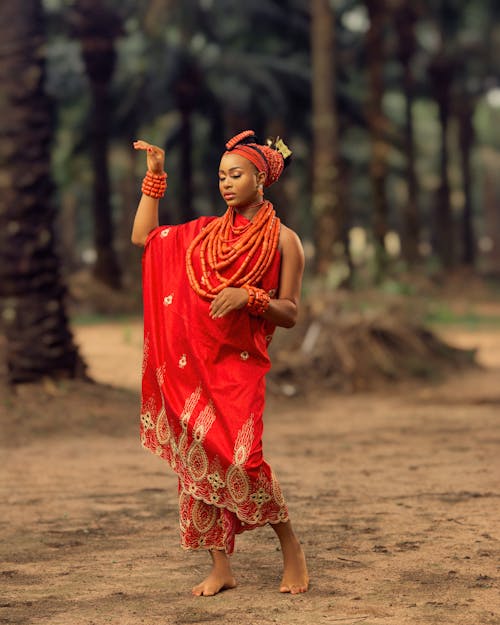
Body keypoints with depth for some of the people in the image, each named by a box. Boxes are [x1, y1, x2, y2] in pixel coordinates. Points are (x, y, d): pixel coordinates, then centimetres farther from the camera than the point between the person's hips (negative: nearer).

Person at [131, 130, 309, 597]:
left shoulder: (282, 240, 0)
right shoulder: (206, 232, 14)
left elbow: (289, 314, -1)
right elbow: (143, 237, 18)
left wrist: (247, 297, -19)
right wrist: (155, 176, 15)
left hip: (240, 363, -5)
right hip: (193, 361, 5)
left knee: (238, 456, -17)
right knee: (199, 459, 3)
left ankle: (291, 549, 2)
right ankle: (221, 568, 10)